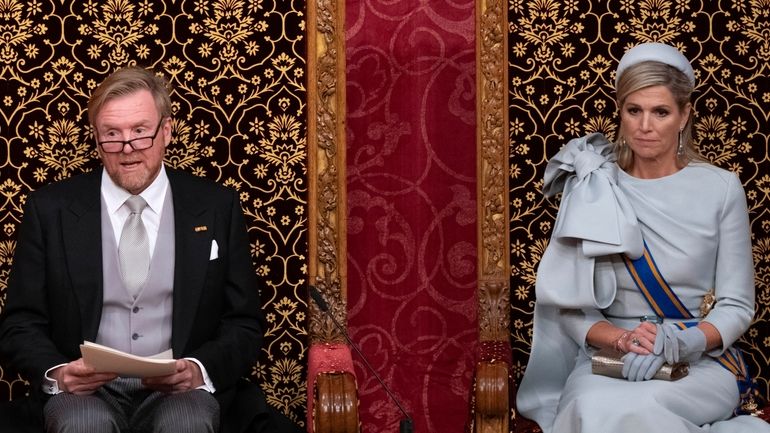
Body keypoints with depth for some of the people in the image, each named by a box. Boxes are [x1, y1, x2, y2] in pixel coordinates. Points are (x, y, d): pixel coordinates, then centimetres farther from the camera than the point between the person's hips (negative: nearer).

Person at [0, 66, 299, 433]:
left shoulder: (216, 207, 7)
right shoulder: (50, 209, 7)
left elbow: (244, 324, 8)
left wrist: (200, 370, -14)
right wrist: (56, 373, -15)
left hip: (181, 389, 1)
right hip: (84, 390, -1)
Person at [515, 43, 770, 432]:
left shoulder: (720, 189, 0)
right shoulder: (591, 190, 3)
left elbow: (737, 306, 0)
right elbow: (568, 305, 2)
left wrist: (675, 343, -19)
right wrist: (621, 339, -18)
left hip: (701, 361, -1)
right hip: (608, 357, 2)